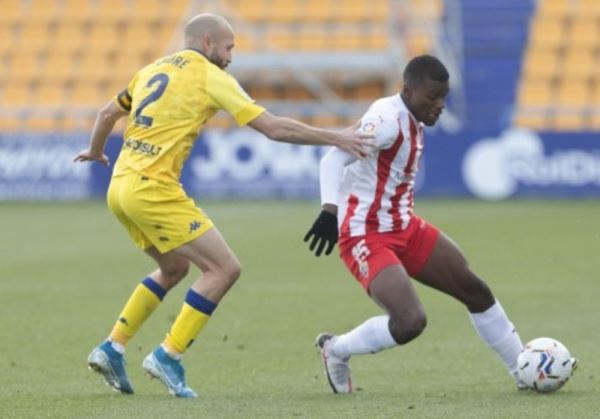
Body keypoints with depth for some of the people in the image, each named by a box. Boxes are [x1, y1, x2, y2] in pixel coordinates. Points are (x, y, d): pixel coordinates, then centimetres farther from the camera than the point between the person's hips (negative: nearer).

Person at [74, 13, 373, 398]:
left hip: (121, 188, 9)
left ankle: (112, 348, 20)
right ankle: (168, 357, -6)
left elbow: (108, 113, 27)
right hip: (153, 189, -9)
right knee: (225, 268, -5)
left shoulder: (154, 70, 17)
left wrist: (95, 151, 47)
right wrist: (336, 138, -5)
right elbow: (273, 127, -9)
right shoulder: (211, 77, -4)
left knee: (174, 268, 25)